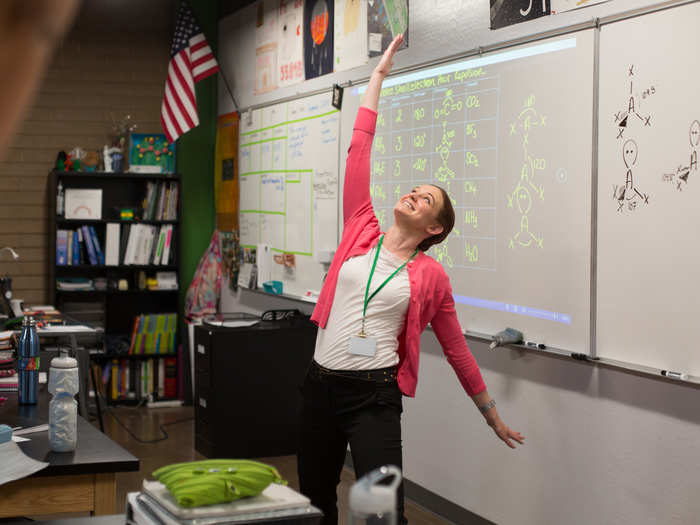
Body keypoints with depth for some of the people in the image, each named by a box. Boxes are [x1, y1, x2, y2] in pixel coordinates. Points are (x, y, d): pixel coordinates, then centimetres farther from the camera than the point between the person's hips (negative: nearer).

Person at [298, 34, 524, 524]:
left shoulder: (431, 276, -2)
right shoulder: (361, 231, 4)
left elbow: (456, 349, 6)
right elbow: (360, 149, 3)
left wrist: (492, 416, 11)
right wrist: (378, 74, 5)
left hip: (374, 396, -4)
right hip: (321, 385, 4)